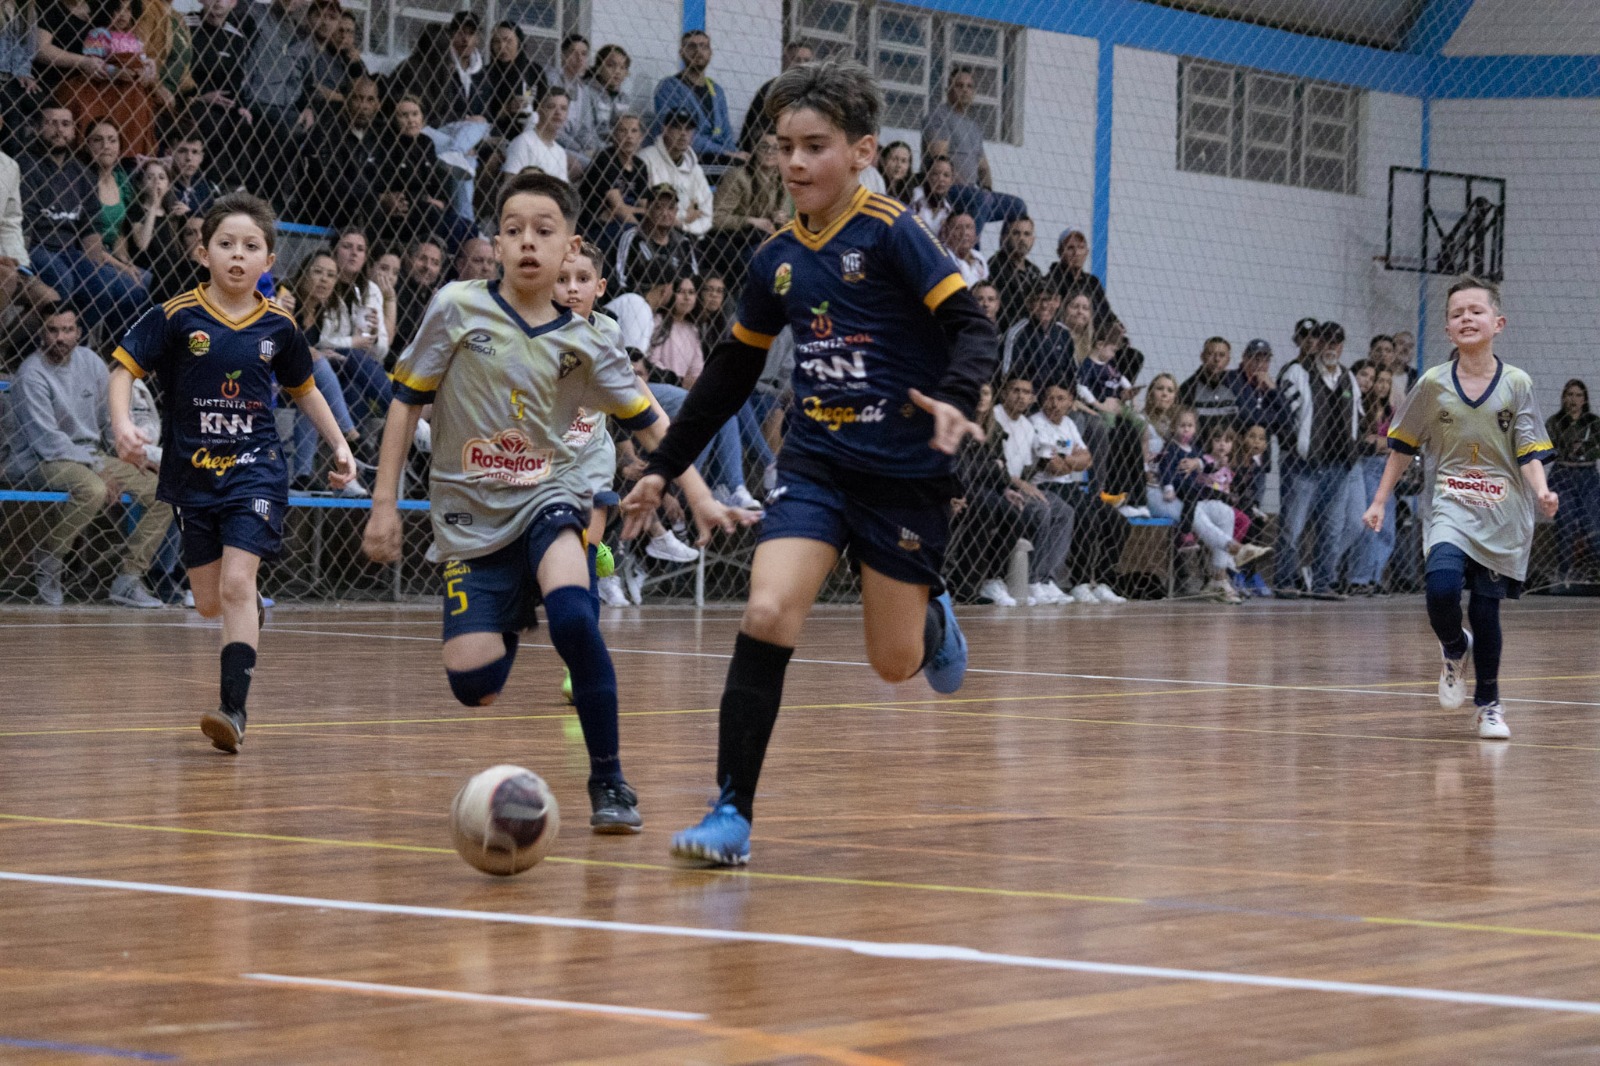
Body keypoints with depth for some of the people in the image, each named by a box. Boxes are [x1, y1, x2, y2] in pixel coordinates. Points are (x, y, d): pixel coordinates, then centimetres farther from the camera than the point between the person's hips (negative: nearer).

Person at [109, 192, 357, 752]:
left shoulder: (278, 325, 0)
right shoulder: (177, 317, -6)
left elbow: (304, 389, 16)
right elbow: (124, 369, -6)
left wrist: (339, 444, 13)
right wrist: (122, 423, -24)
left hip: (255, 468, -1)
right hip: (192, 471, 1)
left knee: (236, 585, -17)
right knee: (209, 603, 10)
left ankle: (234, 708, -18)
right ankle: (251, 621, 47)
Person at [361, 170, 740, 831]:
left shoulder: (584, 343, 0)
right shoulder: (457, 309, -4)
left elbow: (648, 422, 7)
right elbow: (406, 400, 2)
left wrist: (699, 497, -2)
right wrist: (384, 503, -2)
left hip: (548, 498, 0)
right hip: (470, 515, 0)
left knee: (572, 617, -31)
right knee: (471, 682, -11)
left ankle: (609, 782, -18)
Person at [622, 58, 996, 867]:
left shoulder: (890, 234, -9)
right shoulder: (776, 261, 6)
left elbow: (971, 326, -14)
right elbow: (731, 374, 18)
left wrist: (952, 398, -35)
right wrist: (664, 467, 18)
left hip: (904, 473, -3)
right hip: (815, 463, 4)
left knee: (895, 663, 4)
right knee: (767, 616, -18)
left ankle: (932, 617, 43)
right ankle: (733, 811, -16)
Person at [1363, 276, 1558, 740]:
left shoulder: (1516, 384, -1)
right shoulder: (1433, 384, 1)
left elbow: (1529, 454, -2)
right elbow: (1403, 447, 10)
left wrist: (1542, 493, -21)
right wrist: (1379, 502, 9)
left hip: (1502, 515, 0)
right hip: (1450, 508, 0)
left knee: (1486, 609, 2)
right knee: (1443, 586, -25)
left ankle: (1489, 704, 23)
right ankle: (1454, 650, 9)